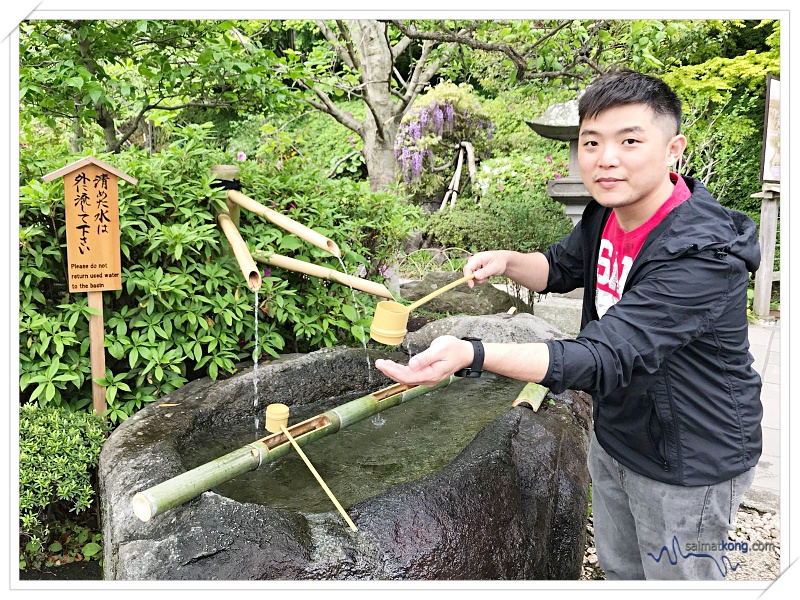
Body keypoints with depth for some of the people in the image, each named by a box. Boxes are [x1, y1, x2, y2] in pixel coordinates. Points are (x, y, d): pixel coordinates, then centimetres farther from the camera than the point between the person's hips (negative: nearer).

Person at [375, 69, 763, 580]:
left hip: (689, 465, -7)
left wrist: (470, 355, -53)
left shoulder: (703, 256, -34)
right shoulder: (608, 212, -7)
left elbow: (603, 359, -42)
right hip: (615, 438, 8)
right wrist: (508, 261, -12)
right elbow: (563, 267, 11)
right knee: (619, 568, 27)